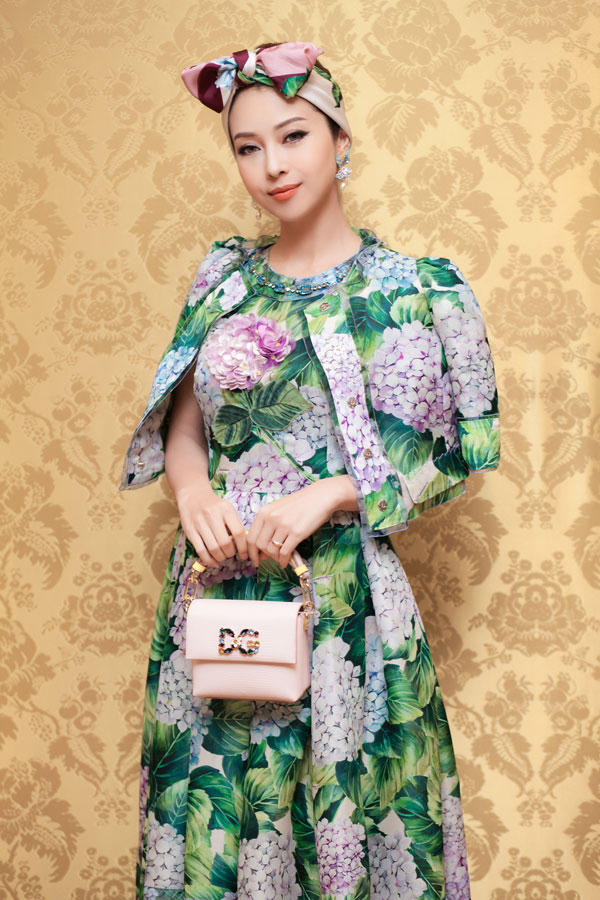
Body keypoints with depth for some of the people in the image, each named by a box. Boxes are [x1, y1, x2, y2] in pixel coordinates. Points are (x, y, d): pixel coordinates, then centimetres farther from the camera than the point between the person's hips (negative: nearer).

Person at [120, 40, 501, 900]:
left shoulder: (417, 289, -3)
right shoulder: (224, 274, 7)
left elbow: (458, 449, -3)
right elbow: (181, 421, 12)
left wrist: (325, 497, -15)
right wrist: (193, 486, -10)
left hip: (342, 592, -3)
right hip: (214, 587, 3)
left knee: (338, 800, 8)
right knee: (210, 809, 12)